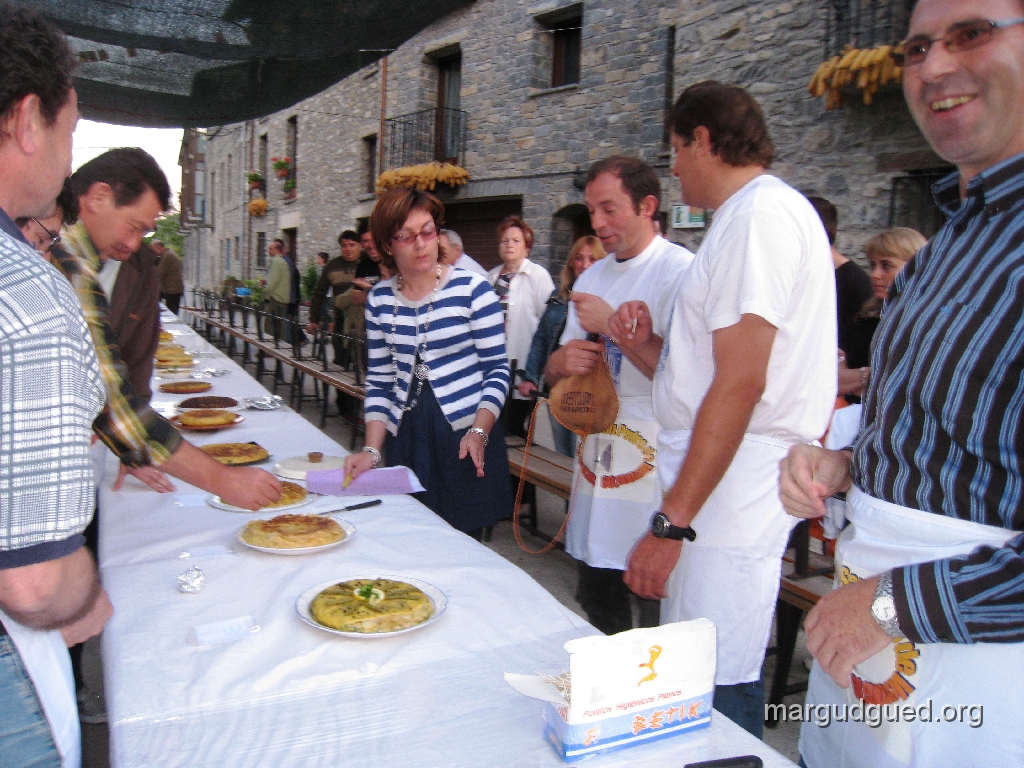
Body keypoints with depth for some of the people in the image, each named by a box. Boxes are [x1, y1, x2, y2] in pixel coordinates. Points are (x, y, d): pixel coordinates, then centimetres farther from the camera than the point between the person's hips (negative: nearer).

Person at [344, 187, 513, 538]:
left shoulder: (471, 289, -6)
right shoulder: (379, 300, 6)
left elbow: (497, 369, -5)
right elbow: (379, 380, 9)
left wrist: (478, 432, -17)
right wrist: (371, 449, 0)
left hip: (463, 442, -3)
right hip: (405, 441, 3)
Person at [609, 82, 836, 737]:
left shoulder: (761, 213, -11)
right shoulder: (753, 213, 21)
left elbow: (741, 385, -20)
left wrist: (672, 523, -19)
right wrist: (650, 346, 9)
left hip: (730, 487, -10)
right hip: (721, 486, 10)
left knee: (716, 691, -3)